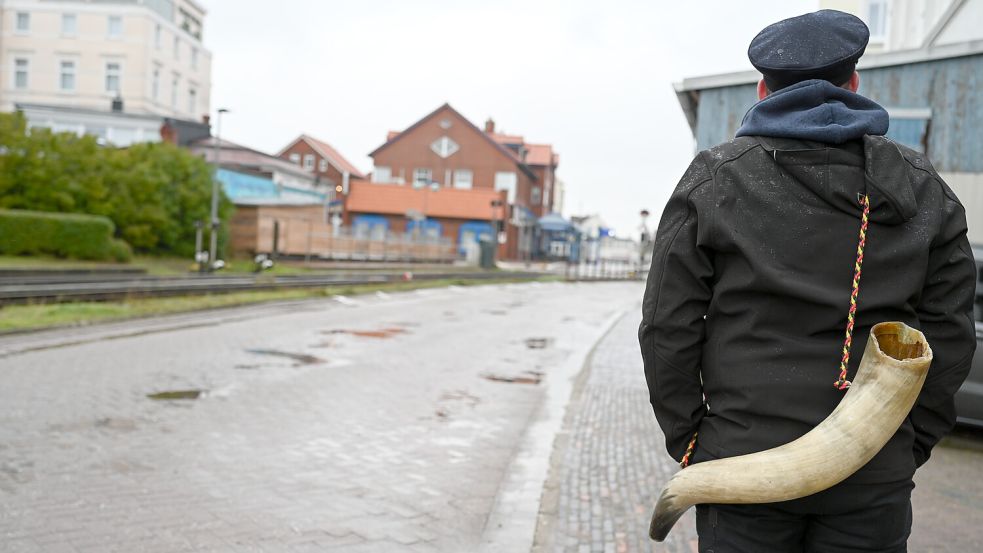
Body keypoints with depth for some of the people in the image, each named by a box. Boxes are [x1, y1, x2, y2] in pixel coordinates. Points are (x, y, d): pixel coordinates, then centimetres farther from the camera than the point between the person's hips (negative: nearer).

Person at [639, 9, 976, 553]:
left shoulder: (712, 179, -2)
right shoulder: (923, 188, 6)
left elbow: (667, 329, -5)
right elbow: (949, 331, 5)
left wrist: (687, 441, 4)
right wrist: (910, 446, 12)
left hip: (744, 460, -2)